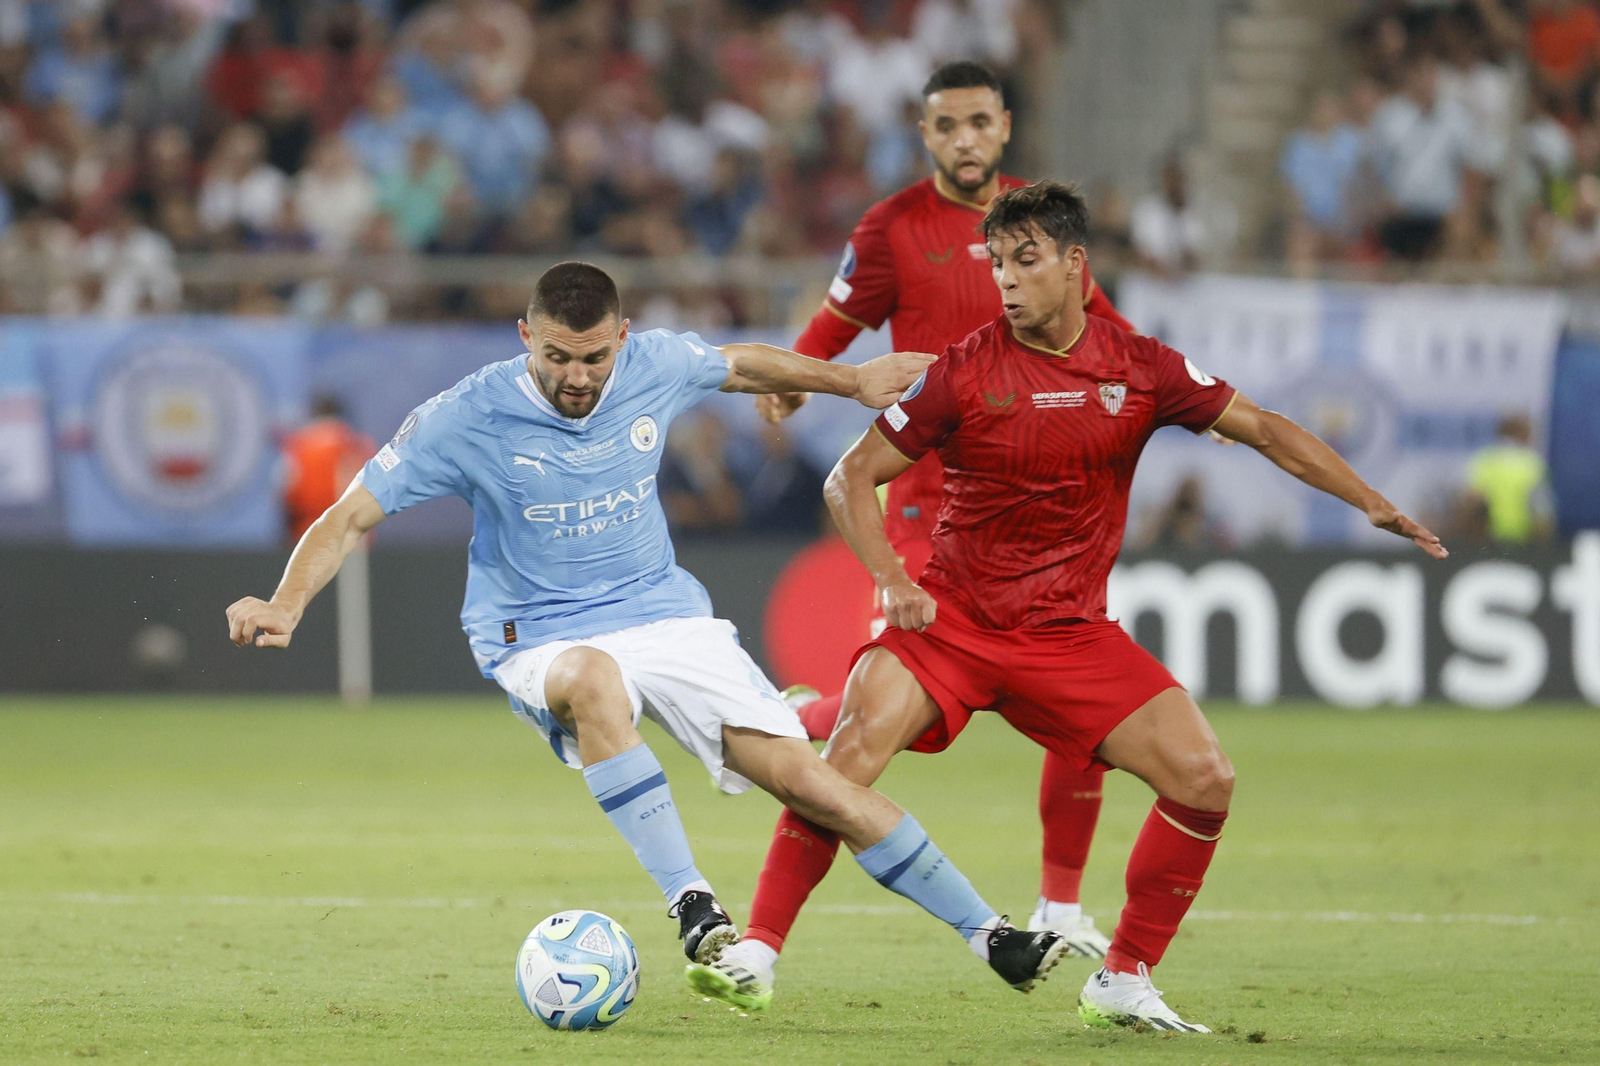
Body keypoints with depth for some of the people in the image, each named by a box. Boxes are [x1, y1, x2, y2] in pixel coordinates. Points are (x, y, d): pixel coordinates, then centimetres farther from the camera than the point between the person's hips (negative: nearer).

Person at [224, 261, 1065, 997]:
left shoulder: (655, 367, -5)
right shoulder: (467, 418, -15)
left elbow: (742, 366, 17)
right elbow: (352, 517, -12)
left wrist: (856, 381, 29)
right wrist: (286, 606, -28)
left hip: (664, 613, 3)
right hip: (538, 639, -3)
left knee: (810, 780, -9)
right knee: (593, 679, -42)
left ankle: (987, 935, 4)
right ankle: (689, 903, -37)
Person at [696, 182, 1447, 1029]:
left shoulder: (1139, 369, -1)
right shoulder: (966, 371, -8)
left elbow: (1261, 429, 7)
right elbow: (851, 478, -3)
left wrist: (1371, 503, -1)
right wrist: (892, 581, -18)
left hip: (1071, 634, 3)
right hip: (953, 617, -3)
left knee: (1204, 778, -10)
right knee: (854, 750, -27)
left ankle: (1124, 982, 4)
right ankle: (757, 949, -19)